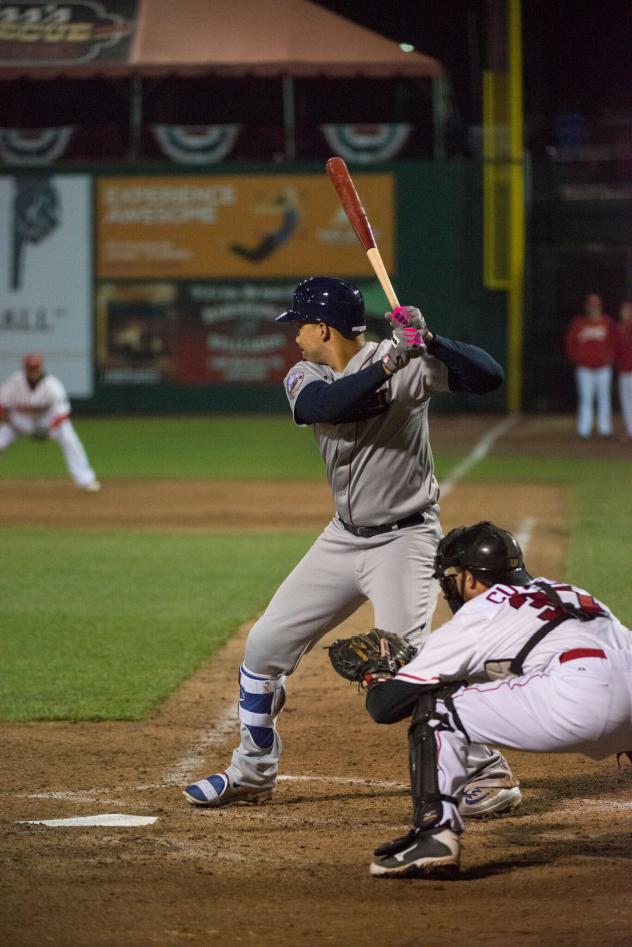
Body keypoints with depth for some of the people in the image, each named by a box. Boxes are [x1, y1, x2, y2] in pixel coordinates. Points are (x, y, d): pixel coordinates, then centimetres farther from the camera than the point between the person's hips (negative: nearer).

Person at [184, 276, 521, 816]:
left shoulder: (409, 363, -14)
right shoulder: (305, 379, 0)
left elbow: (489, 376, -24)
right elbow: (330, 405, -24)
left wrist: (431, 342, -38)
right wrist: (389, 365, -37)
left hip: (404, 538, -7)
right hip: (344, 538, 7)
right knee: (265, 647, 10)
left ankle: (490, 777, -11)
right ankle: (252, 775, 27)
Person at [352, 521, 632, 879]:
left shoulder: (474, 617, 16)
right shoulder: (568, 592, 33)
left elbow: (384, 706, 16)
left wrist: (375, 674, 41)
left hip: (580, 696, -6)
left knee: (434, 708, 8)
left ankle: (436, 832, -7)